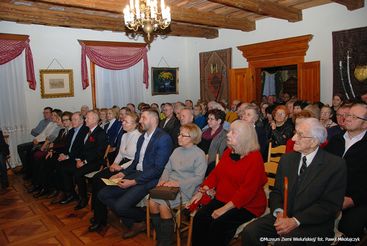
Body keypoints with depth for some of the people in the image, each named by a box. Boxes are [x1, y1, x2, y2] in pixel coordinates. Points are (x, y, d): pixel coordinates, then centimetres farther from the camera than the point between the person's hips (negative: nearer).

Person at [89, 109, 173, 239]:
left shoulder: (164, 138, -15)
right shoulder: (142, 137, 14)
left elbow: (158, 168, -19)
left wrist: (133, 182, -19)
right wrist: (123, 173, 2)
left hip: (149, 179, -9)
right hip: (135, 174, 9)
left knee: (120, 206, -22)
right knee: (103, 194, 0)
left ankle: (144, 219, 9)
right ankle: (132, 223, 10)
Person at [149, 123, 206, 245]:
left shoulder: (199, 154, -5)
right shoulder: (177, 150, 18)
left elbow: (198, 178, -12)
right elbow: (168, 168, 18)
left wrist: (178, 184, -19)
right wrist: (163, 180, -3)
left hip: (185, 189, -6)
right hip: (169, 185, 6)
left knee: (163, 206, -25)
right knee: (152, 202, -16)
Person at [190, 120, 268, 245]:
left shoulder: (255, 157, -15)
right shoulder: (228, 152, 8)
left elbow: (248, 190, -21)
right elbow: (216, 173, 11)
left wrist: (225, 208, -24)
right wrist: (202, 191, -3)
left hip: (246, 205, -6)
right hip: (222, 199, 6)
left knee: (219, 223, -25)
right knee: (199, 217, -14)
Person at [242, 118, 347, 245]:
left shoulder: (336, 164, -7)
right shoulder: (286, 159, 7)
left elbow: (330, 204, -12)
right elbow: (276, 191, 10)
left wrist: (296, 221, -19)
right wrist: (279, 212, -11)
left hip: (314, 224, -3)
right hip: (283, 217, 4)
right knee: (250, 232, -19)